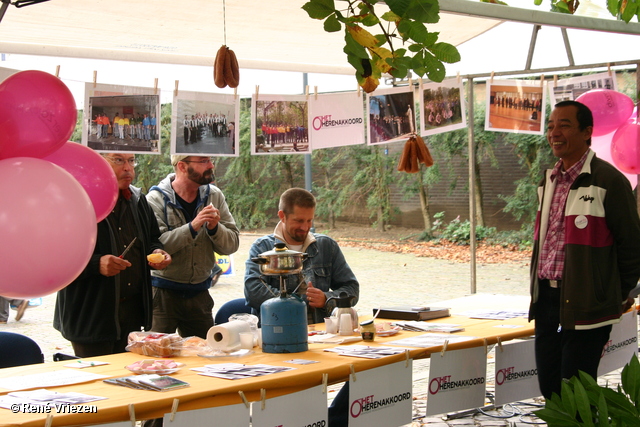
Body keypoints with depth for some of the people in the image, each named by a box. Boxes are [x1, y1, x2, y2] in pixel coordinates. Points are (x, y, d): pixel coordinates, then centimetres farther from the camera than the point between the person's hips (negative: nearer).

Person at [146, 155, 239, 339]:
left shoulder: (214, 196, 5)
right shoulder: (156, 199, -9)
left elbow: (232, 245, 2)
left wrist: (215, 228, -17)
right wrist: (192, 227, -28)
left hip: (199, 295, 5)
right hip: (163, 295, -5)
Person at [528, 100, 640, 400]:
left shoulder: (608, 180, -12)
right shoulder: (549, 180, 12)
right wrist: (539, 291, 17)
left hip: (585, 305, -7)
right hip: (546, 298, 7)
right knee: (549, 389, 13)